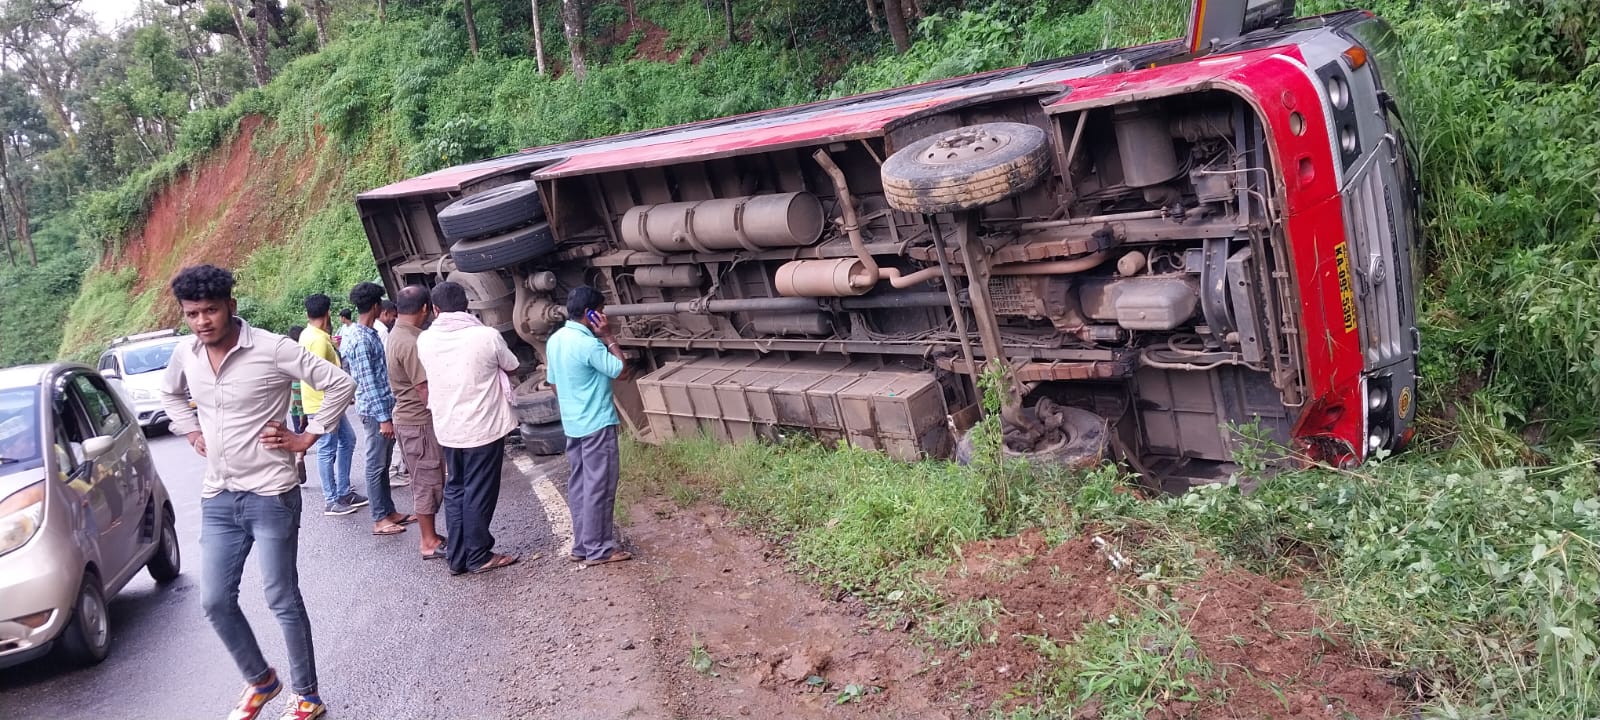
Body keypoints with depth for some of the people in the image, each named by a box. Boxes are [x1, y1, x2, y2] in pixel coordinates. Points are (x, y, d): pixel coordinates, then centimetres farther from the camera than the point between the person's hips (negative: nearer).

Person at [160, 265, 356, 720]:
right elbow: (171, 394, 26)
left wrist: (307, 437, -11)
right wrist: (192, 433, 13)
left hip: (270, 497, -6)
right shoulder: (185, 354, 3)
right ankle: (260, 680, 31)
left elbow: (340, 384, -12)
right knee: (215, 602, 9)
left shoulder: (272, 349, -16)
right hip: (217, 500, 6)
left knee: (283, 602, 2)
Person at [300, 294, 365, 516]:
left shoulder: (308, 335, 10)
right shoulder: (319, 340, -22)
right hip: (323, 405, -10)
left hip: (330, 403, 10)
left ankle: (343, 492, 24)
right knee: (327, 450, -1)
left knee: (348, 439, 17)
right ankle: (331, 501, 8)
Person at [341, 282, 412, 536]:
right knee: (376, 465, -1)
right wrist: (383, 418, -22)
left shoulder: (368, 334, 11)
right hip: (375, 411, -10)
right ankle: (380, 520, 6)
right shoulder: (361, 340, -19)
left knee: (383, 464, 15)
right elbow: (368, 382, -21)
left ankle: (390, 512, 23)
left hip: (385, 407, 10)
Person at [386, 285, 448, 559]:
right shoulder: (410, 343, -22)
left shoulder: (397, 336, 10)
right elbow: (426, 392, -21)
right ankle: (429, 542, 8)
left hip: (410, 420, 10)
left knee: (428, 481, 16)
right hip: (419, 423, -10)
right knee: (428, 482, -1)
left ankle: (429, 535, 24)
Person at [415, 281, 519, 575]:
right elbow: (511, 365, 4)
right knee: (479, 493, 5)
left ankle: (457, 557, 19)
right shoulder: (487, 336, -15)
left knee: (455, 490, 15)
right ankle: (479, 556, 13)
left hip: (447, 428, 4)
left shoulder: (425, 340, -4)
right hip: (484, 427, -4)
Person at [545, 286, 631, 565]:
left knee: (579, 485, 13)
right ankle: (598, 549, 5)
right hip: (597, 425, -9)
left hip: (572, 424, 9)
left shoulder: (555, 340, 7)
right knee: (599, 487, -1)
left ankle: (581, 546, 19)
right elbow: (621, 370, -14)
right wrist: (608, 336, -12)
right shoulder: (588, 344, -21)